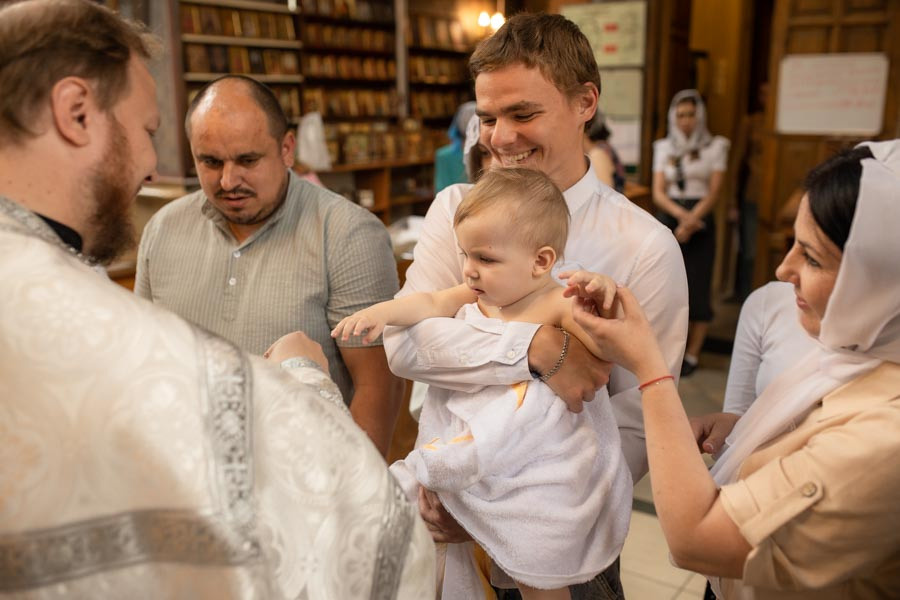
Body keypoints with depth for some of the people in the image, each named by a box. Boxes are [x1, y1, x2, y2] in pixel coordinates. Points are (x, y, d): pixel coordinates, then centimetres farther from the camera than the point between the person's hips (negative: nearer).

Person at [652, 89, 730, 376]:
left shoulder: (714, 146, 5)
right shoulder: (663, 147, 10)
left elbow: (713, 193, -2)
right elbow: (658, 193, 2)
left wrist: (691, 220, -15)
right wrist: (681, 214, -15)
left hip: (700, 223, -2)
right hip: (667, 220, 2)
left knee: (697, 288, -4)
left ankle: (692, 355, 7)